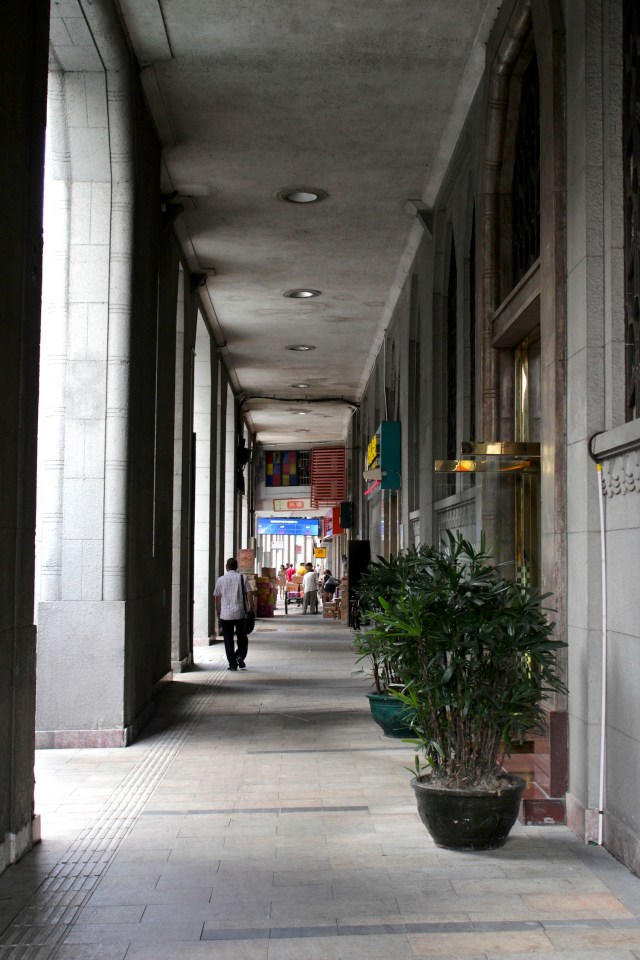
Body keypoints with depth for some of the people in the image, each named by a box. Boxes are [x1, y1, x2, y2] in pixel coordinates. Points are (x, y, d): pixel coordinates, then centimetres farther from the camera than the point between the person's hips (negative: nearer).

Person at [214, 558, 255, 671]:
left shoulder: (220, 580, 3)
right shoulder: (242, 578, 1)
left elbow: (218, 599, 5)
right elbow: (249, 595, -3)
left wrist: (218, 615, 13)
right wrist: (251, 610, 5)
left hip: (225, 614, 0)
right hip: (240, 613, 0)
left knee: (228, 640, 6)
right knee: (242, 638, 16)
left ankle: (232, 664, 4)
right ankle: (240, 656, -4)